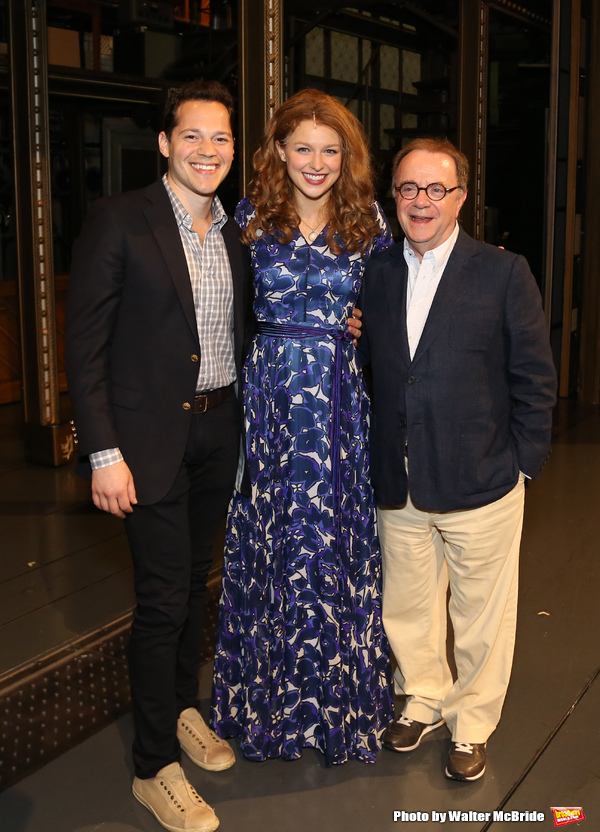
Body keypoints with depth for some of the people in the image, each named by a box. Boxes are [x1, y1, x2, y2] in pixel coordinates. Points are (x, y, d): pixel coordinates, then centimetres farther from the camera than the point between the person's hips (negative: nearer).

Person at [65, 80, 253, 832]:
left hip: (219, 429, 6)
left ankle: (183, 709, 38)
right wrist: (103, 452, -16)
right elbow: (85, 343, -12)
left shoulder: (235, 235, 9)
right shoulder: (118, 221, -9)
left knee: (194, 581, 18)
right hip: (151, 437, -6)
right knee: (163, 597, -2)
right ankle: (155, 765, 14)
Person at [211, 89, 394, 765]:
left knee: (338, 546, 6)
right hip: (267, 398, 0)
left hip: (342, 402, 0)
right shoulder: (250, 218, 2)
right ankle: (269, 701, 26)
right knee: (268, 545, 8)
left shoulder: (369, 223, 3)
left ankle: (342, 700, 25)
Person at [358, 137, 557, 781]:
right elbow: (369, 368, 10)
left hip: (481, 486, -3)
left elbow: (535, 378, -4)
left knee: (481, 617, 12)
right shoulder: (375, 274, 5)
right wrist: (379, 459, 2)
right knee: (407, 608, 18)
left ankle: (472, 727, 32)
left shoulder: (504, 274, -6)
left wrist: (522, 463, -6)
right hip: (398, 487, 4)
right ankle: (424, 699, 41)